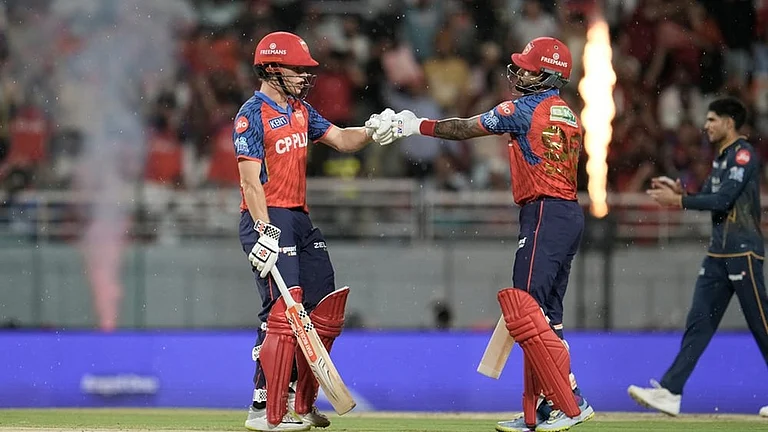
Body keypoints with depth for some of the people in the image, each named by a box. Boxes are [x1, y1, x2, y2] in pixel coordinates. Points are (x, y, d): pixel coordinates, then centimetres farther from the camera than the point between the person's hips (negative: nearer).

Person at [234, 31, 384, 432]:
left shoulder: (300, 110, 15)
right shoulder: (253, 115, -11)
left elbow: (341, 139, 15)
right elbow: (250, 181, -17)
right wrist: (265, 233, -25)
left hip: (300, 219, 9)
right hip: (268, 220, -9)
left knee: (325, 309, 9)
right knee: (282, 311, -15)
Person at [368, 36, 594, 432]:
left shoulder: (526, 108, -8)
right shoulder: (568, 116, 18)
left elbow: (464, 129, -3)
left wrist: (414, 125, 7)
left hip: (545, 214, -10)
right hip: (570, 214, 10)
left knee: (524, 309, -13)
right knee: (542, 316, 12)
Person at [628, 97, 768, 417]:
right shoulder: (721, 158, 18)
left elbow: (723, 199, -20)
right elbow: (710, 198, 22)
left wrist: (678, 201, -17)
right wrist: (679, 192, 6)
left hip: (742, 252, -9)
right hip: (717, 255, 9)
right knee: (698, 323, 2)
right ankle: (670, 392, -3)